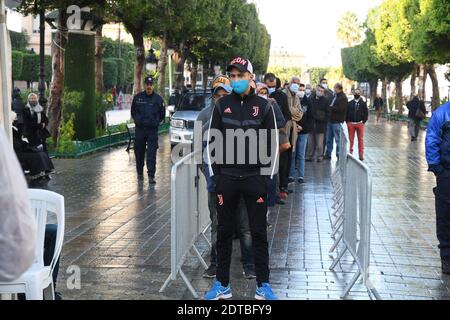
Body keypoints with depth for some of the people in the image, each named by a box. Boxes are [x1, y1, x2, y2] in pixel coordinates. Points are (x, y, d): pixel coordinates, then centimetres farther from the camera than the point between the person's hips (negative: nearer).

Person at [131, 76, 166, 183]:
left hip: (153, 130, -2)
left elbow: (162, 113, 13)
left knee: (152, 154, -7)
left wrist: (158, 121, 10)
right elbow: (133, 111, 19)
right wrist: (137, 120, 13)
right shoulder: (137, 97, 4)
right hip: (140, 129, 2)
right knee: (139, 152, 11)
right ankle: (140, 173, 27)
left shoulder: (158, 99, 0)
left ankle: (151, 175, -7)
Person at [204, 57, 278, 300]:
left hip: (255, 178, -1)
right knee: (224, 232, 7)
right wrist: (215, 174, -1)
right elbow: (213, 141, 5)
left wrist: (267, 175, -4)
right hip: (226, 178, 1)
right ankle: (222, 285, 16)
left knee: (259, 232, 4)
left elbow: (272, 143, 2)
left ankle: (263, 286, 13)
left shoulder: (263, 106, 1)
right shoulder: (222, 105, 4)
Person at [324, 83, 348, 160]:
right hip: (331, 120, 9)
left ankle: (339, 155, 5)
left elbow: (340, 109, -20)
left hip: (337, 121, -9)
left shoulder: (343, 98, -11)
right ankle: (328, 154, 21)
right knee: (329, 138, 13)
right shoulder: (335, 96, 15)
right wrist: (330, 107, 4)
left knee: (338, 139, -2)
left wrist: (331, 107, -13)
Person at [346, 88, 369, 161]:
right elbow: (346, 113, 8)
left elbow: (366, 113, 3)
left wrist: (364, 121, -6)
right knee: (351, 139, 4)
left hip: (360, 124, -1)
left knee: (361, 139, 1)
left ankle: (361, 155, 3)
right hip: (351, 124, 1)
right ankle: (350, 153, 11)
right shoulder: (350, 103, 8)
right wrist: (348, 122, 0)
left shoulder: (363, 103, 5)